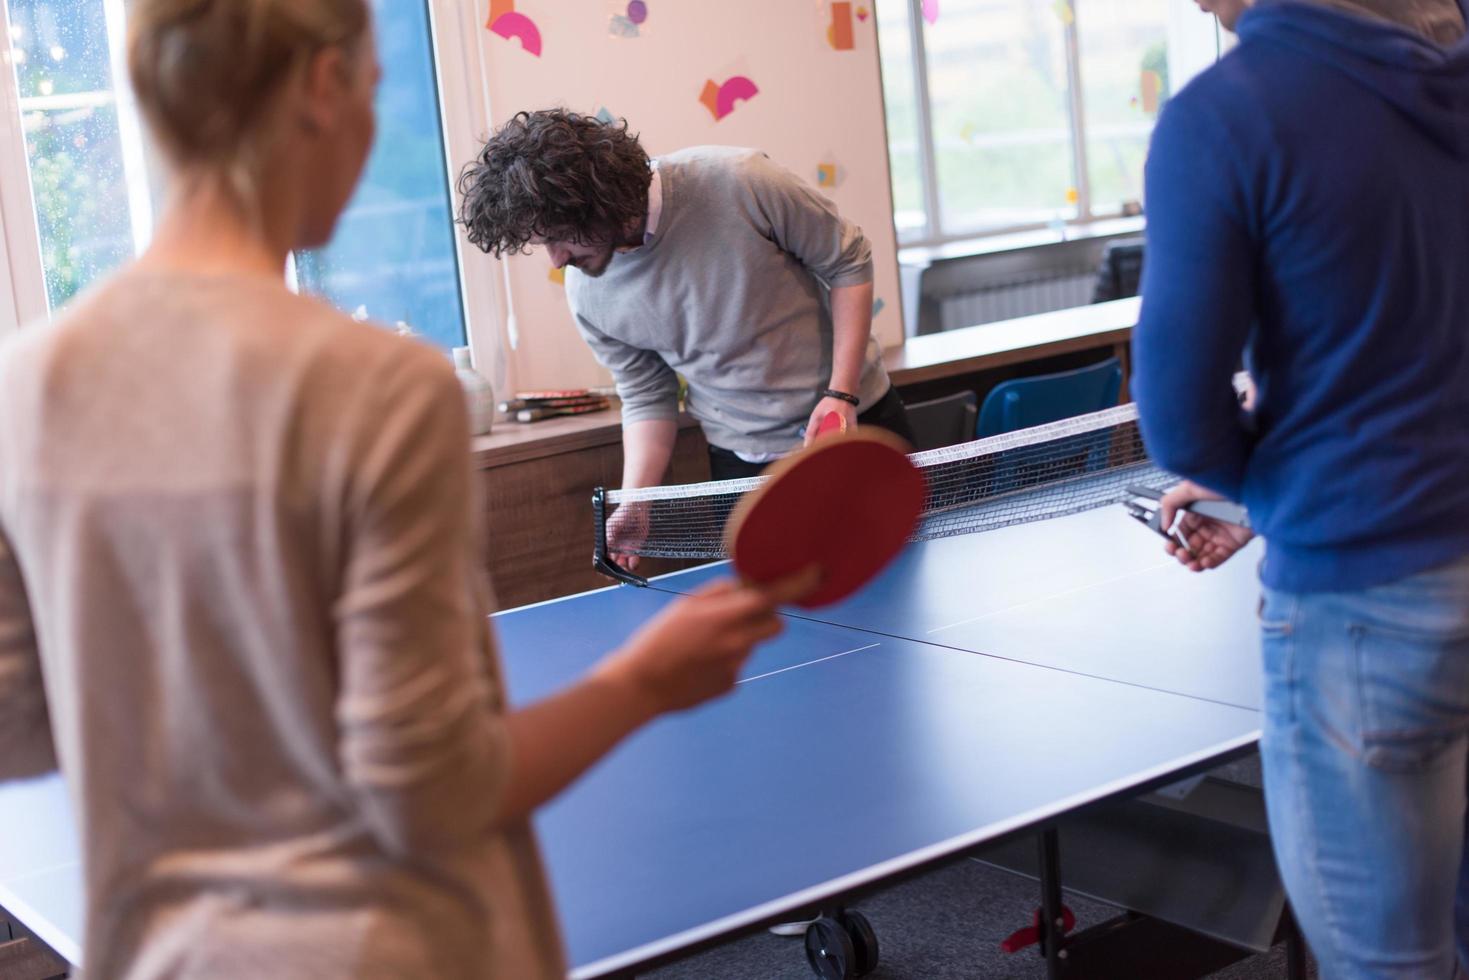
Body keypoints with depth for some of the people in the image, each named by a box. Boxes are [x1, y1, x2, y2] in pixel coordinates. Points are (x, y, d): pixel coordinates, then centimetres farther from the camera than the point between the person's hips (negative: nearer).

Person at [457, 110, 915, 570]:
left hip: (858, 421, -2)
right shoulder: (588, 293, -11)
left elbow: (849, 260, -11)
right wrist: (634, 504, -14)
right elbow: (647, 397, 2)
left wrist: (841, 393, -19)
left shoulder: (737, 182, -23)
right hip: (745, 463, 2)